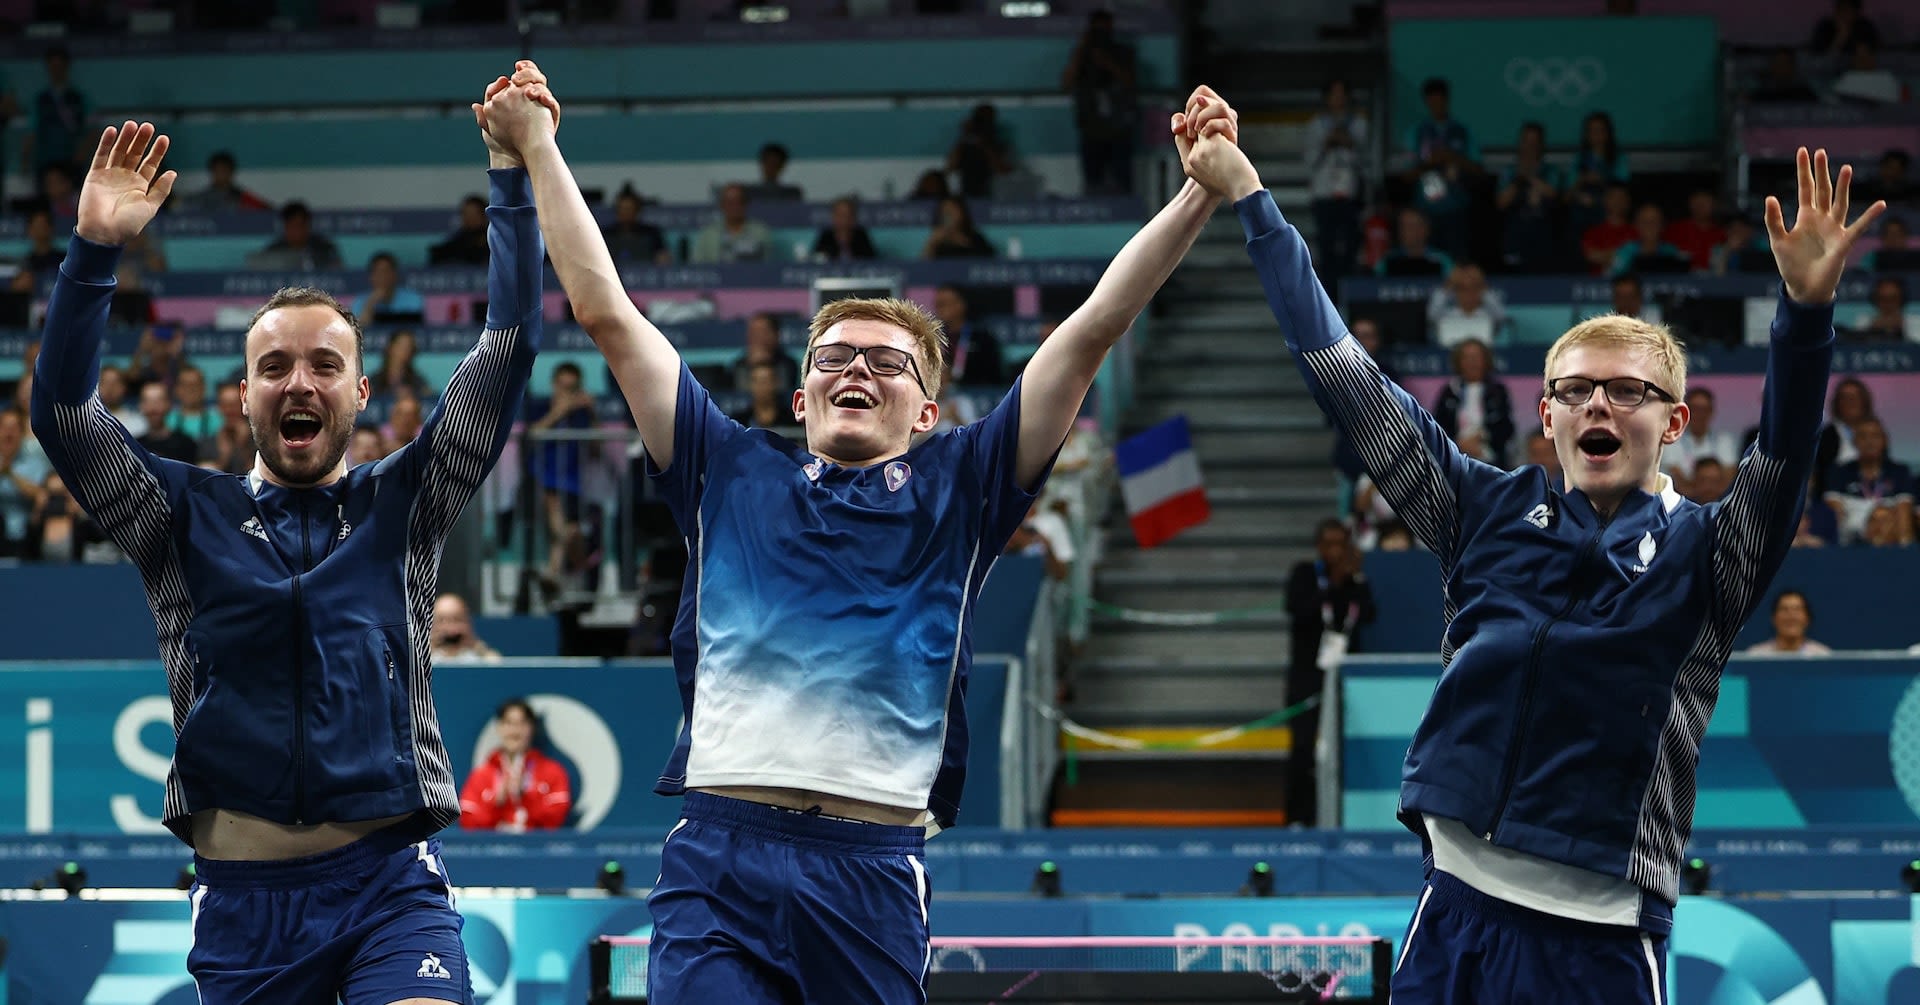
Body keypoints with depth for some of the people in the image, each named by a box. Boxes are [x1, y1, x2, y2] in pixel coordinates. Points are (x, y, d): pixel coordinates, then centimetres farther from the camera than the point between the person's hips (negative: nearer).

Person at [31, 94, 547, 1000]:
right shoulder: (188, 516, 11)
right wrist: (94, 247, -11)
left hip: (391, 882, -1)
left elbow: (506, 358, 6)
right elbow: (62, 410, 0)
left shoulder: (401, 505, 11)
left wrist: (513, 175, 0)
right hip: (243, 890, 1)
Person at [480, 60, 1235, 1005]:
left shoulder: (958, 489, 18)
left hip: (872, 866, 0)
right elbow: (607, 311, 21)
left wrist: (1200, 193, 9)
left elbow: (1092, 331, 13)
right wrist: (535, 150, 22)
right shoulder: (731, 473, 19)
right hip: (717, 857, 0)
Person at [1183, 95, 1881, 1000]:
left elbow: (1784, 454, -15)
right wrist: (1249, 198, 9)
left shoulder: (1701, 553, 4)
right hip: (1456, 915, 3)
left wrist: (1806, 307, -33)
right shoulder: (1493, 511, 11)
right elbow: (1347, 383, 11)